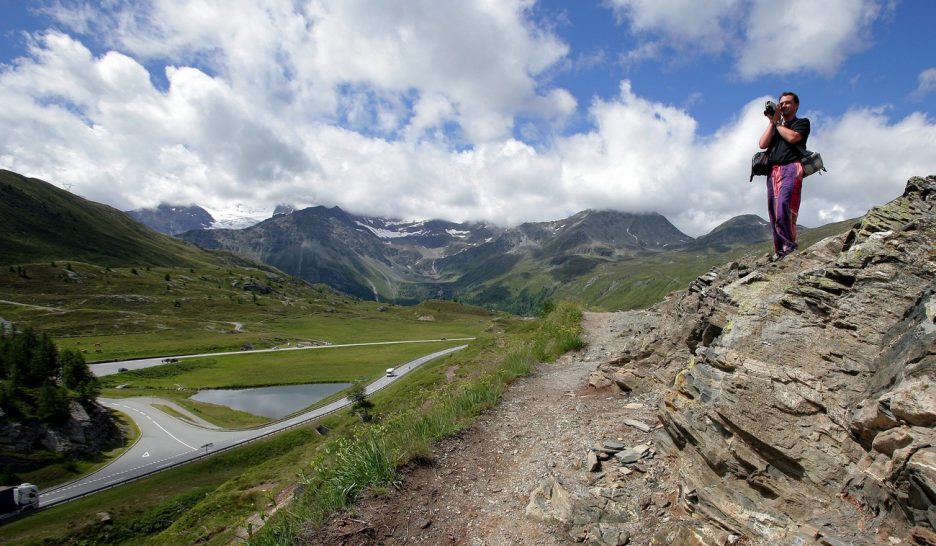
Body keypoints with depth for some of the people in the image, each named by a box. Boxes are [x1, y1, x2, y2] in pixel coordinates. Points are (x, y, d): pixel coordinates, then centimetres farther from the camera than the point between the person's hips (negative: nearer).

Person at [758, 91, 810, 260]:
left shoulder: (802, 123, 15)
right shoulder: (775, 126, 28)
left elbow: (792, 137, -7)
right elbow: (762, 144, 10)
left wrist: (777, 122, 6)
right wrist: (772, 121, 9)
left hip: (791, 169, -5)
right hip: (772, 171, 5)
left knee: (784, 207, -22)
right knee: (774, 214, -3)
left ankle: (789, 246, -19)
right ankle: (779, 251, -3)